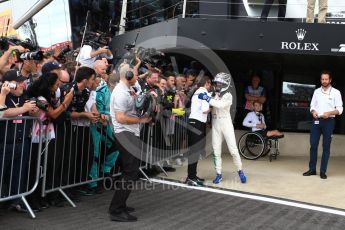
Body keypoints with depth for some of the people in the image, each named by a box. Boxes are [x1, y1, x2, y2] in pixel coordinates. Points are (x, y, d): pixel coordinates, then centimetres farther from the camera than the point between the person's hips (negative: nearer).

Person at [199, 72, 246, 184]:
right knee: (216, 151, 5)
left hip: (226, 123, -4)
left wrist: (207, 98, -27)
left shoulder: (228, 95, -7)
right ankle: (218, 174, 13)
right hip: (215, 124, 4)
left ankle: (240, 171, 13)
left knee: (233, 149, -3)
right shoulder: (213, 94, 7)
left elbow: (220, 104, -25)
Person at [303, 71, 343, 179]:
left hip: (328, 121, -3)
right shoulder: (316, 91, 11)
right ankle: (312, 169, 12)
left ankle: (323, 171, 7)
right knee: (313, 145, 3)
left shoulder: (336, 92, 0)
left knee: (326, 147, 2)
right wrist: (313, 112, -9)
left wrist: (329, 113, -20)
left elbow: (339, 109, -3)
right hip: (316, 120, 3)